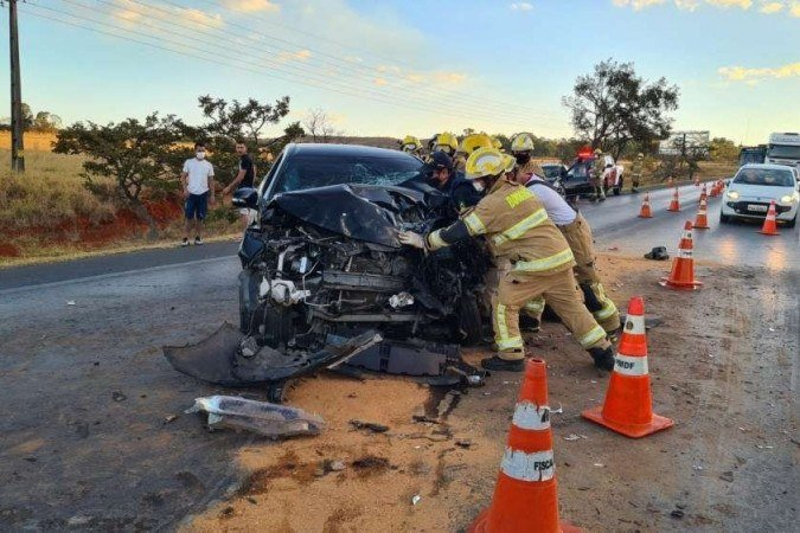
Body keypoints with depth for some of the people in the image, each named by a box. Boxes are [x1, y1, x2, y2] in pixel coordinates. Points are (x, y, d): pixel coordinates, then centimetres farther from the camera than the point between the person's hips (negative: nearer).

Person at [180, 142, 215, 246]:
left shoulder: (208, 165, 4)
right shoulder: (188, 162, 1)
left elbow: (211, 181, 7)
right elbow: (183, 177, 3)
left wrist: (212, 196, 4)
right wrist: (185, 189, -10)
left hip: (203, 194, 1)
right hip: (191, 193, -1)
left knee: (200, 217, 6)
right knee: (189, 216, 1)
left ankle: (198, 237, 16)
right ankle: (186, 237, 8)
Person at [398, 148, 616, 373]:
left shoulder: (492, 204, -11)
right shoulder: (518, 189, 14)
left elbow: (459, 231, -8)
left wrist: (423, 241, 0)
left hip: (534, 263, -8)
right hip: (561, 256, 8)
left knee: (504, 305, 6)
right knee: (571, 307, 17)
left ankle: (510, 356, 10)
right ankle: (604, 352, 24)